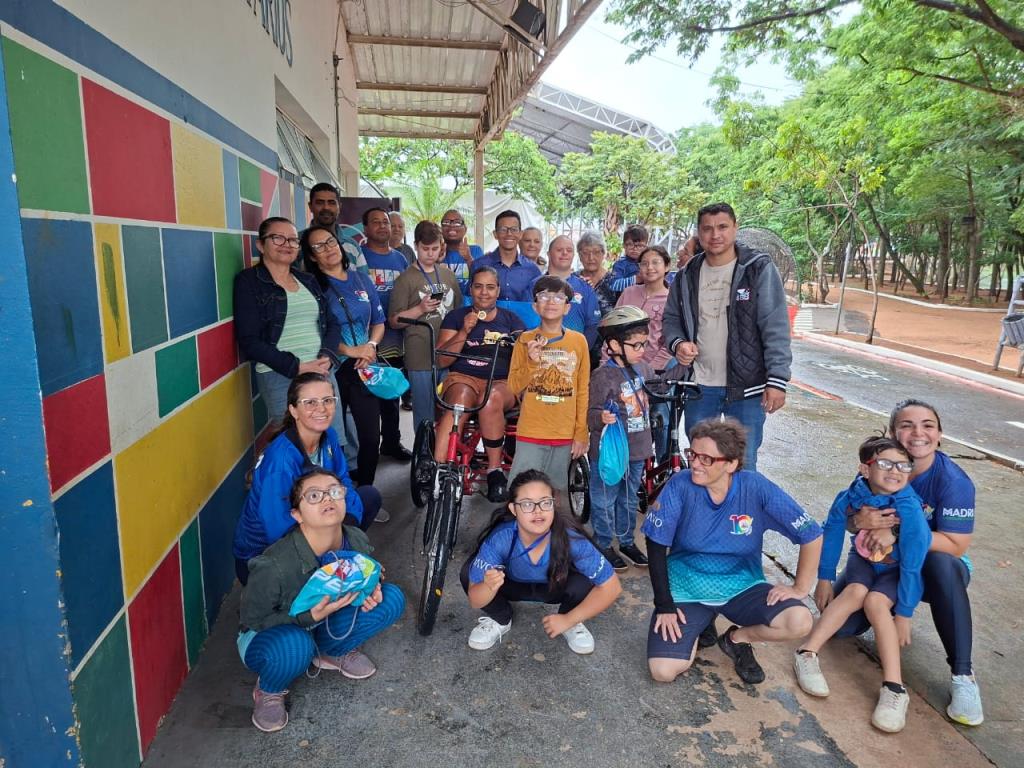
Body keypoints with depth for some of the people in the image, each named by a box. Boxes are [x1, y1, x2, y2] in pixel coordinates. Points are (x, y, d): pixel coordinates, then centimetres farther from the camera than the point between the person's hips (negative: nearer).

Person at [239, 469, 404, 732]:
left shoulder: (357, 541, -19)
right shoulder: (273, 566, -34)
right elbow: (251, 621, -20)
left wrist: (370, 590, -22)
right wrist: (310, 616, -34)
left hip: (324, 629, 5)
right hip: (267, 635, -4)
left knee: (392, 599, -16)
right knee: (293, 646, -40)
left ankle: (333, 652, 9)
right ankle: (268, 691, -3)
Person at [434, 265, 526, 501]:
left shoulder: (511, 319, 17)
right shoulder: (456, 317, 13)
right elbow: (442, 360, 4)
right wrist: (464, 331, -8)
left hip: (502, 383, 1)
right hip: (463, 378, 0)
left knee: (492, 397, -36)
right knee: (460, 398, -37)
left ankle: (494, 470, -25)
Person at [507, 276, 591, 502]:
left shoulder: (579, 341, 3)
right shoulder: (526, 340, 1)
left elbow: (583, 391, 6)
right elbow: (514, 387, 1)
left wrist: (581, 433, 3)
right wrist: (531, 362, -15)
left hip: (565, 436, 1)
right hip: (531, 434, -1)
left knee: (558, 493, 10)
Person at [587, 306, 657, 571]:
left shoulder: (642, 368, 3)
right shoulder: (603, 376, -20)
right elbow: (591, 413, -21)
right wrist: (601, 417, -42)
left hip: (637, 450, 7)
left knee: (629, 500, 22)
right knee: (605, 501, 8)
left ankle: (627, 541, 38)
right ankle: (603, 544, 25)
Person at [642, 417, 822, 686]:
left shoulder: (757, 488, -17)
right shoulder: (680, 486, -19)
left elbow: (811, 535, -8)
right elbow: (656, 545, -13)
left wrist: (800, 588, -7)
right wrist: (664, 606, -12)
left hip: (741, 585, 1)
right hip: (686, 588, -1)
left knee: (799, 622, -25)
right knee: (663, 671, -17)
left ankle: (737, 638, 7)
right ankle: (698, 627, 17)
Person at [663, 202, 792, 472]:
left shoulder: (759, 269, -7)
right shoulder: (688, 275, 6)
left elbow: (776, 330, -10)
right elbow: (672, 318, 16)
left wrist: (777, 380, -15)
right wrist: (677, 343, -6)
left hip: (746, 388, -3)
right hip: (699, 387, 4)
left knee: (743, 465, 7)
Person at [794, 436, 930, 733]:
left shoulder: (909, 510, -31)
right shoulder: (850, 497, -23)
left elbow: (912, 565, -25)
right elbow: (831, 534, -8)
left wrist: (903, 613, -21)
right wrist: (824, 579, -1)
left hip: (897, 571, -2)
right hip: (864, 561, 2)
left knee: (876, 602, -28)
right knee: (856, 592, -27)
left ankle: (894, 688, -27)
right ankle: (806, 653, -25)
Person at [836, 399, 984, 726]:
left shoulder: (954, 481, -22)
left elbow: (956, 545, -24)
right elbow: (848, 517, -6)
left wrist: (898, 532, -34)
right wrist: (860, 521, -30)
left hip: (932, 569, -2)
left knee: (943, 565, -40)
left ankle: (962, 675, -25)